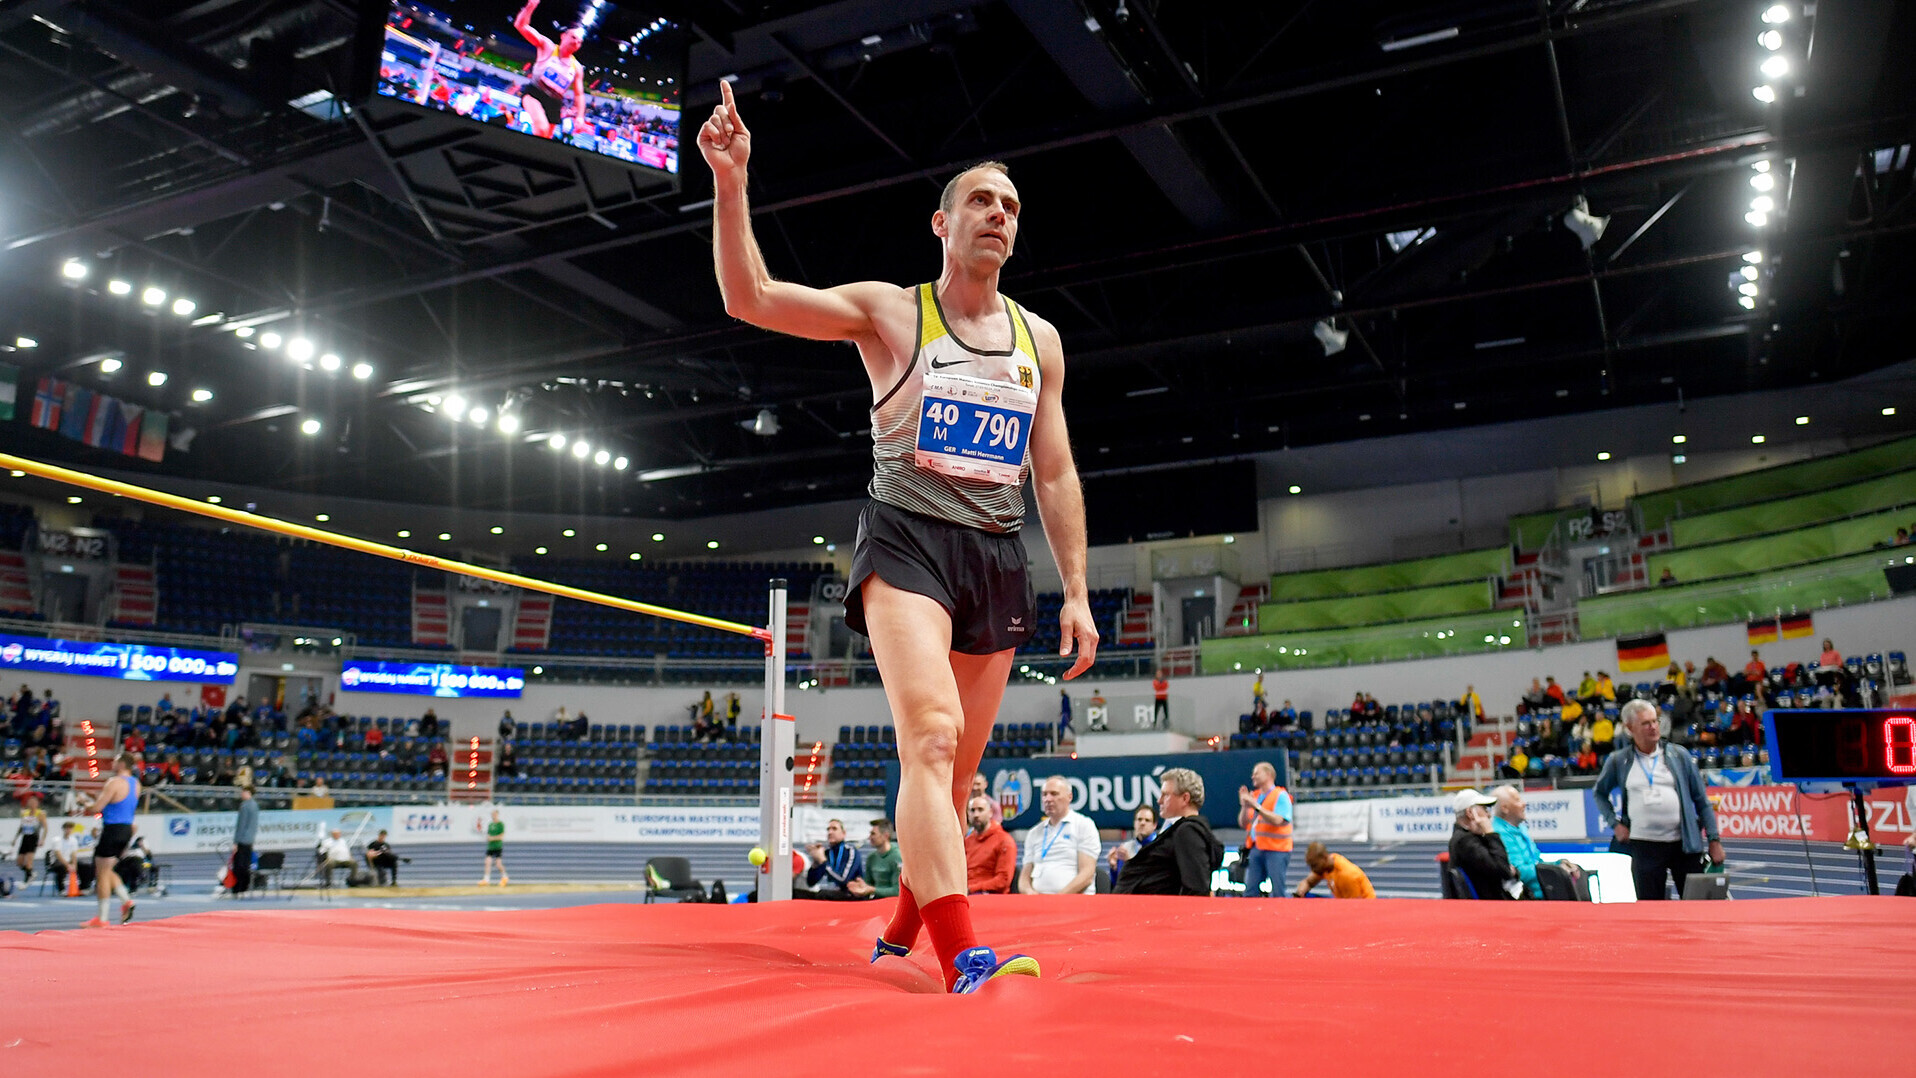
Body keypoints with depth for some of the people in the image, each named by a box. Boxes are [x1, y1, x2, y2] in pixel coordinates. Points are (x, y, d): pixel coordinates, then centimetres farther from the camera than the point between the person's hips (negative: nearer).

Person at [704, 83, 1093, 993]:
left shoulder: (1039, 339, 15)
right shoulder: (888, 311, 4)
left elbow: (1055, 474, 14)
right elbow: (750, 297, -6)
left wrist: (1076, 593, 8)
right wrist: (730, 183, -17)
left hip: (999, 554, 5)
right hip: (908, 538, -4)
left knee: (955, 772, 8)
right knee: (931, 735, -25)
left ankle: (896, 943, 27)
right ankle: (964, 963, -31)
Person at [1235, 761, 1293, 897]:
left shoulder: (1280, 796, -4)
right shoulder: (1254, 795, 16)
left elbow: (1277, 820, -19)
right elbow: (1244, 824, 14)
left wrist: (1256, 806, -22)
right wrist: (1245, 806, -1)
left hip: (1276, 850, -7)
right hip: (1256, 849, 7)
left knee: (1277, 893, -7)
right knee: (1250, 892, 3)